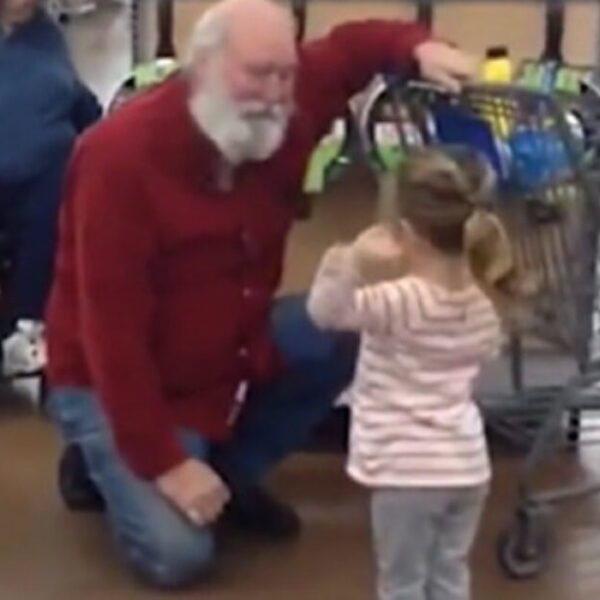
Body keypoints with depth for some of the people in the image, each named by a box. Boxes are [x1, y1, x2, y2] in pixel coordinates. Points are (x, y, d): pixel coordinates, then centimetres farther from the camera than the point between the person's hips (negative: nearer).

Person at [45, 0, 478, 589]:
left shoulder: (278, 112, -11)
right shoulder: (122, 155, -30)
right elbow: (112, 325, -30)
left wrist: (418, 48, -19)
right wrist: (164, 462, -29)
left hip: (230, 345, 7)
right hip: (117, 379, -7)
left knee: (350, 329, -13)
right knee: (179, 554, -20)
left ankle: (230, 473, 5)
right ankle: (106, 460, 13)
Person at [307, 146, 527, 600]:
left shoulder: (401, 300, -20)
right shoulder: (486, 302, 2)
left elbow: (325, 311, -27)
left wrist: (355, 261, -41)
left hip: (408, 469, -6)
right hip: (466, 463, 7)